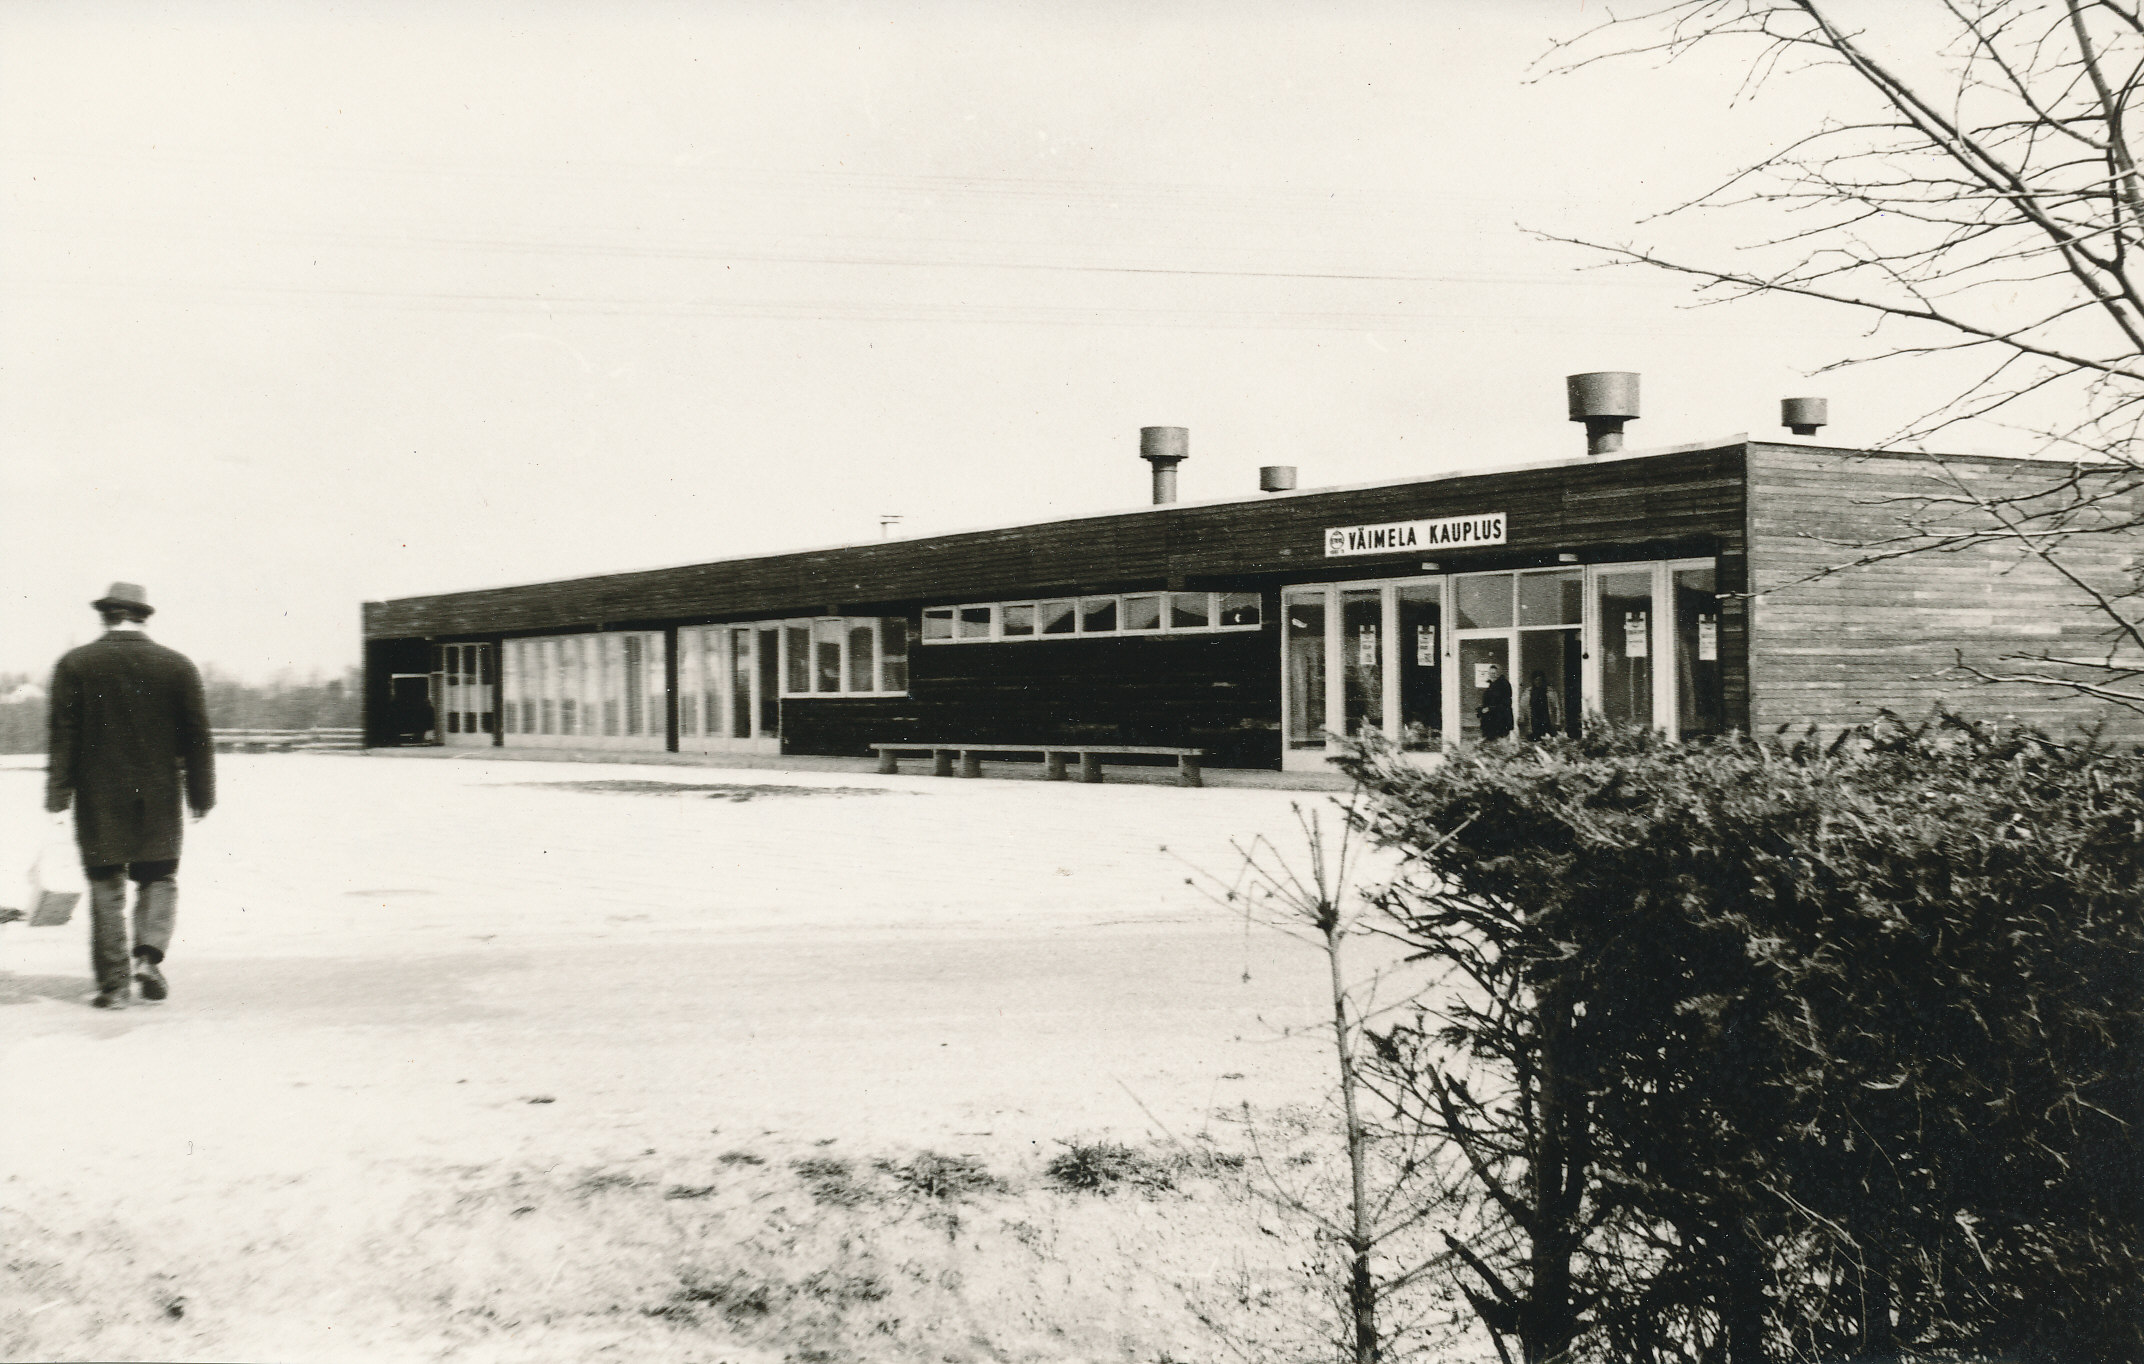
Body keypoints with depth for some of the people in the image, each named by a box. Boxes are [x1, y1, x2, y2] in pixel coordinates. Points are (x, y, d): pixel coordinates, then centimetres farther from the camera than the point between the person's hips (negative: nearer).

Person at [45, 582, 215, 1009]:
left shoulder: (74, 665, -2)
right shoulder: (178, 666, 0)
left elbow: (62, 734, -4)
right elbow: (198, 737, 2)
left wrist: (58, 794, -2)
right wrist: (202, 795, 9)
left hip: (99, 798, 0)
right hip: (159, 798, 0)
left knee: (106, 887, 6)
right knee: (159, 879, 14)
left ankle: (113, 983, 4)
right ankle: (150, 954, -7)